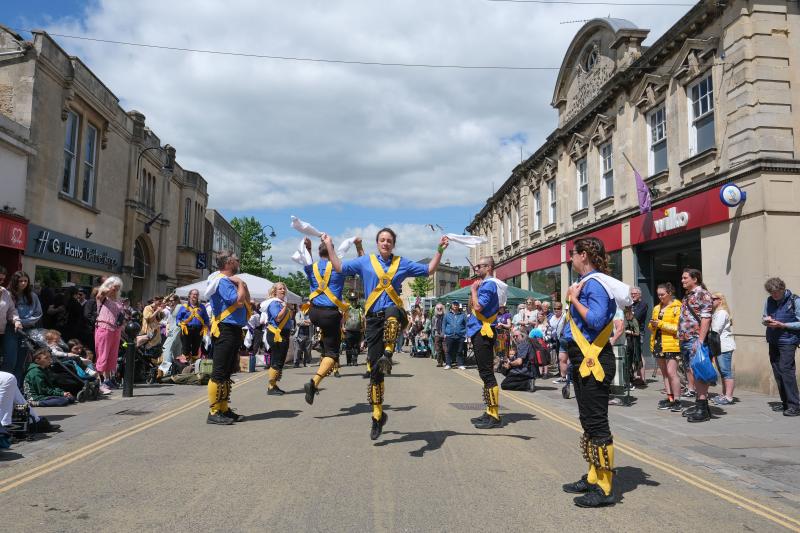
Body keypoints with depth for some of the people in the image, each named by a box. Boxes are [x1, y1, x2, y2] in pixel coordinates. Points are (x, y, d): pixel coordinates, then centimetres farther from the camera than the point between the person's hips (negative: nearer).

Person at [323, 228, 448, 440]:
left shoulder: (402, 263, 13)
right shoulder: (365, 261, 13)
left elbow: (429, 270, 16)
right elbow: (340, 267, 12)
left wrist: (440, 249, 9)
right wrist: (329, 246, 10)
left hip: (396, 314, -1)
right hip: (374, 319, 1)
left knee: (392, 311, -43)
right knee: (375, 370, 1)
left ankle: (388, 355, -45)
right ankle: (377, 415, 13)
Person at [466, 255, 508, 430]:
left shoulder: (489, 285, -13)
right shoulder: (485, 284, 17)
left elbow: (478, 306, -23)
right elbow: (471, 306, 20)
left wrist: (474, 290, -9)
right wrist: (473, 290, 9)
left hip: (483, 333, -11)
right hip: (480, 332, 11)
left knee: (487, 374, -9)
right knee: (485, 373, 14)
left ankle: (494, 417, -7)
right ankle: (490, 412, 21)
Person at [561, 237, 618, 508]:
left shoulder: (595, 283, -15)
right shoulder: (584, 282, 13)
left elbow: (597, 320, -26)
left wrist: (574, 299, -17)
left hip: (594, 362, -11)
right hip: (583, 361, 11)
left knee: (596, 424, -4)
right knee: (589, 422, 17)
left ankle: (605, 489, 5)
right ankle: (594, 477, 29)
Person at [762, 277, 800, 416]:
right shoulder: (769, 301, 9)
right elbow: (763, 317, 19)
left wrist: (782, 325, -18)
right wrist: (766, 320, -4)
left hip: (788, 341, -6)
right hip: (773, 341, 6)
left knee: (786, 370, -14)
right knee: (777, 371, 8)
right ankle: (785, 403, 17)